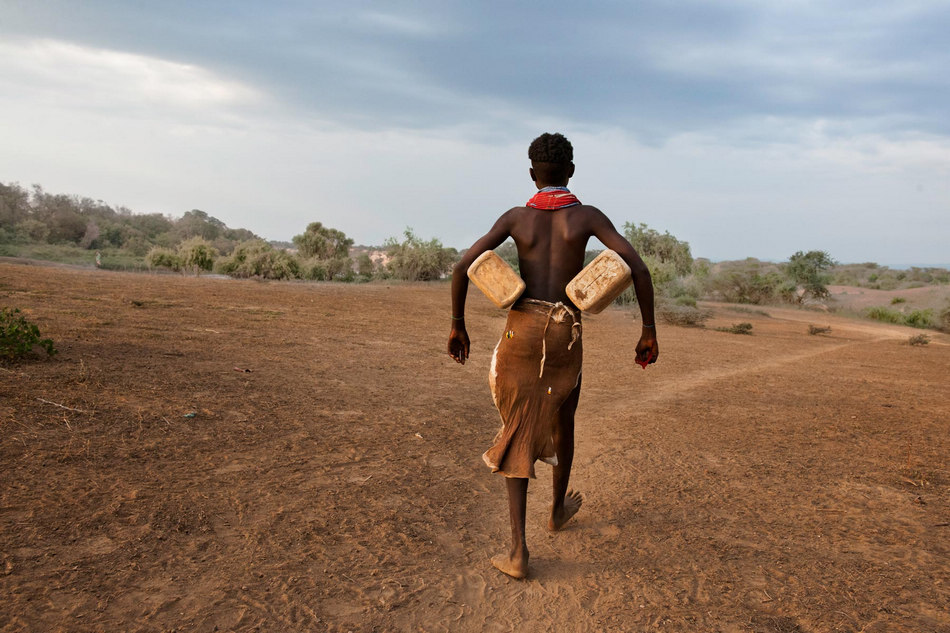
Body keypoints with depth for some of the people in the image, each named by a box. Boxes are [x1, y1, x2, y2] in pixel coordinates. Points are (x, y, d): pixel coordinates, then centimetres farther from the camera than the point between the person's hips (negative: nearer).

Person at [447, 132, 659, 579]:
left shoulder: (515, 216, 9)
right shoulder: (588, 215, 5)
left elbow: (463, 266, 0)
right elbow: (638, 266, -6)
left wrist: (457, 324, 9)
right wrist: (649, 331, 0)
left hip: (520, 328, 0)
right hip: (565, 336, 0)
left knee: (518, 437, 8)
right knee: (562, 420, 25)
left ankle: (518, 549, 0)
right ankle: (558, 509, 47)